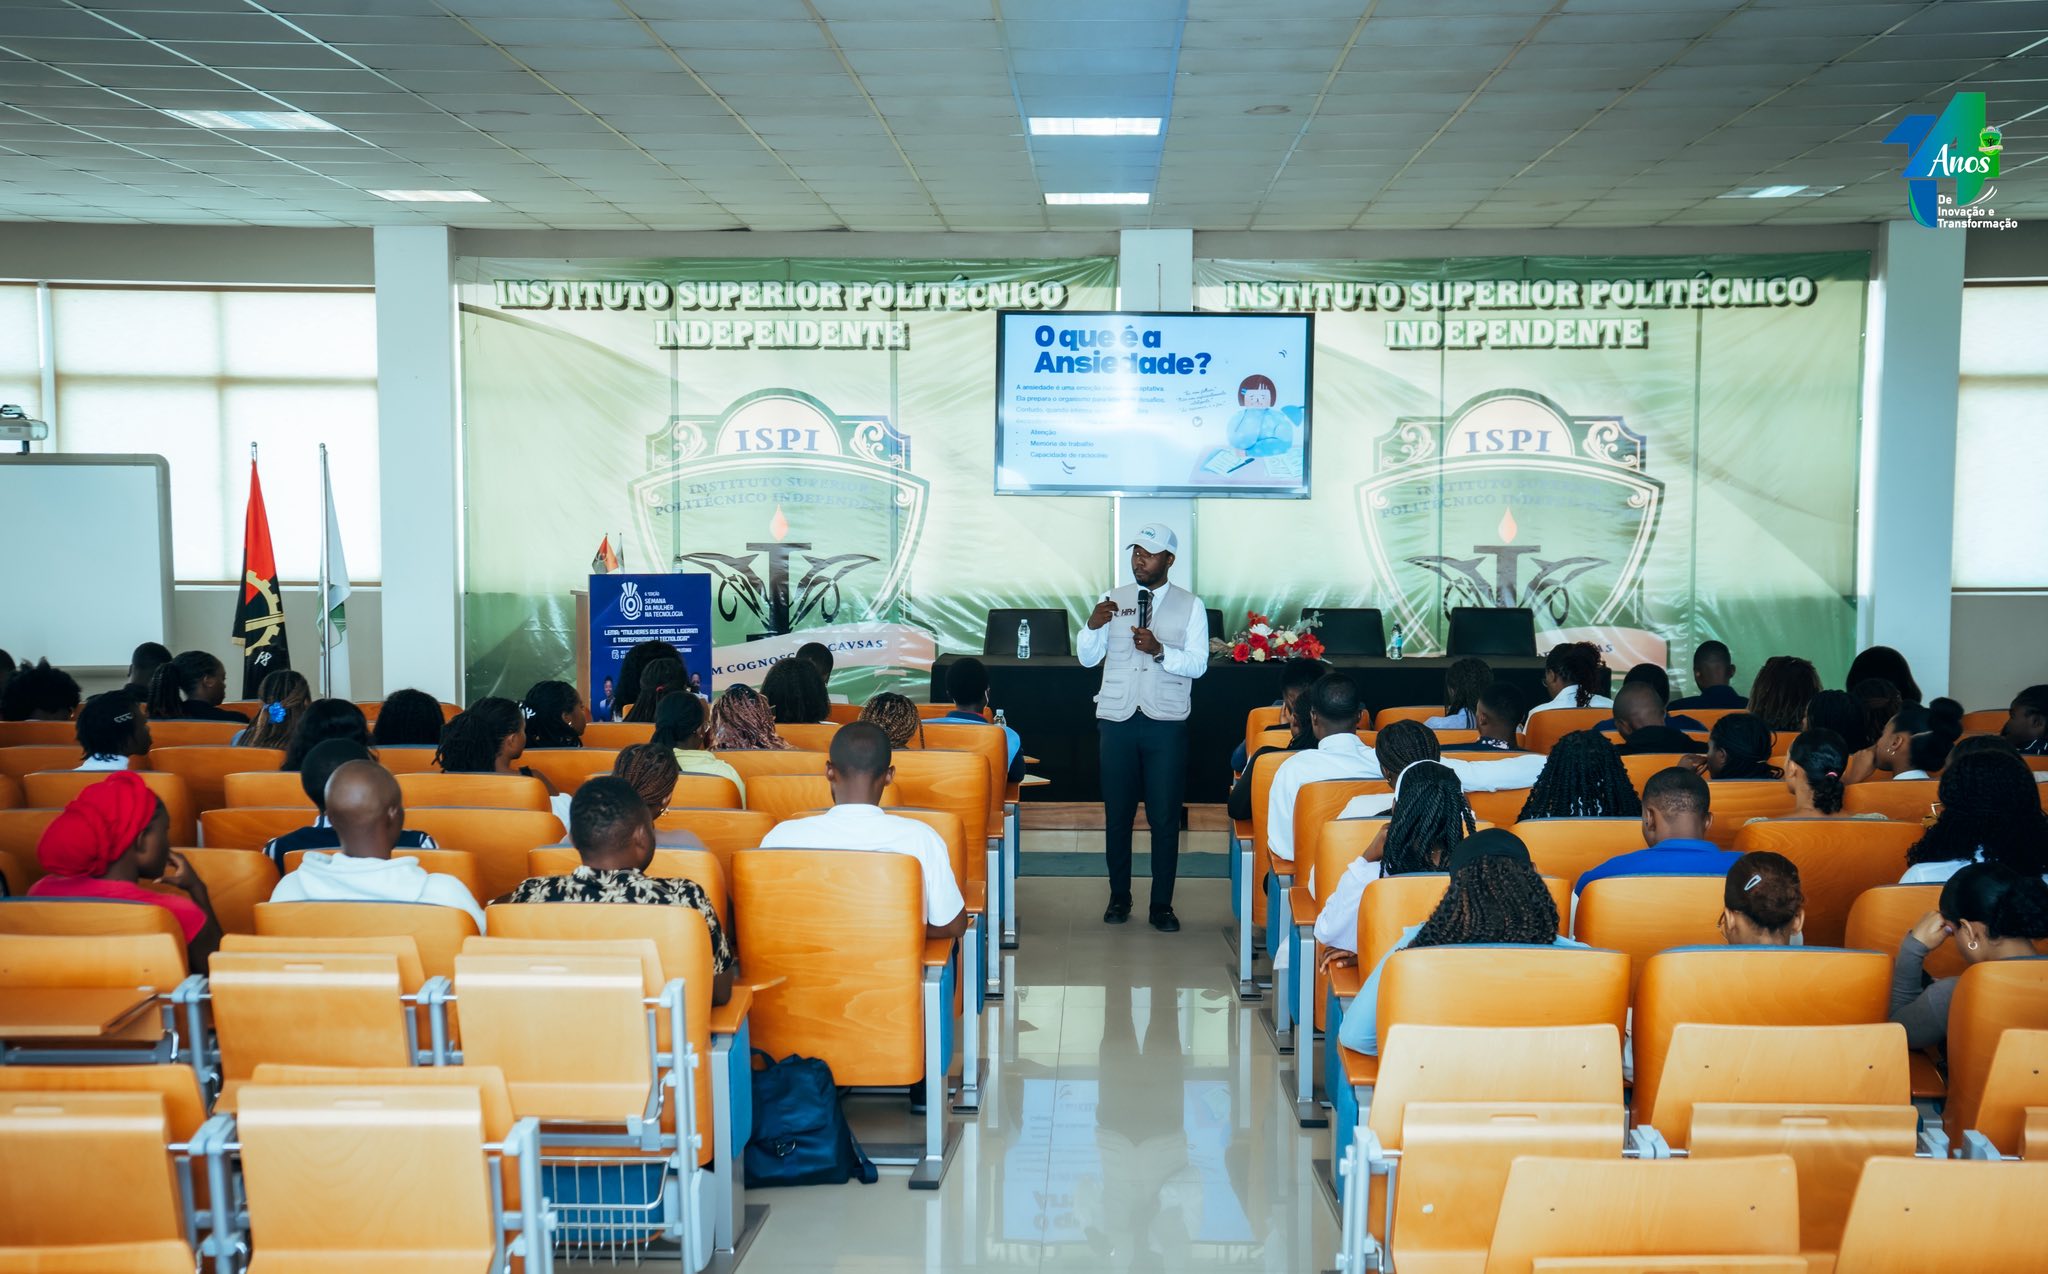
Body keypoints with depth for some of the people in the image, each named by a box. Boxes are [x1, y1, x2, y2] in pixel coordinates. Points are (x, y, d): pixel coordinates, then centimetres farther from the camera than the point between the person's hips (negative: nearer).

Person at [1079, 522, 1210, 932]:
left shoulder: (1190, 606, 3)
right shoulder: (1112, 600, 8)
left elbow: (1198, 663, -6)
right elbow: (1088, 659, 5)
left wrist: (1160, 651, -22)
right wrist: (1092, 626, -15)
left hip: (1166, 723, -2)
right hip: (1117, 719, 2)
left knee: (1165, 817, 1)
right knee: (1117, 813, 7)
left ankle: (1162, 905, 11)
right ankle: (1119, 896, 21)